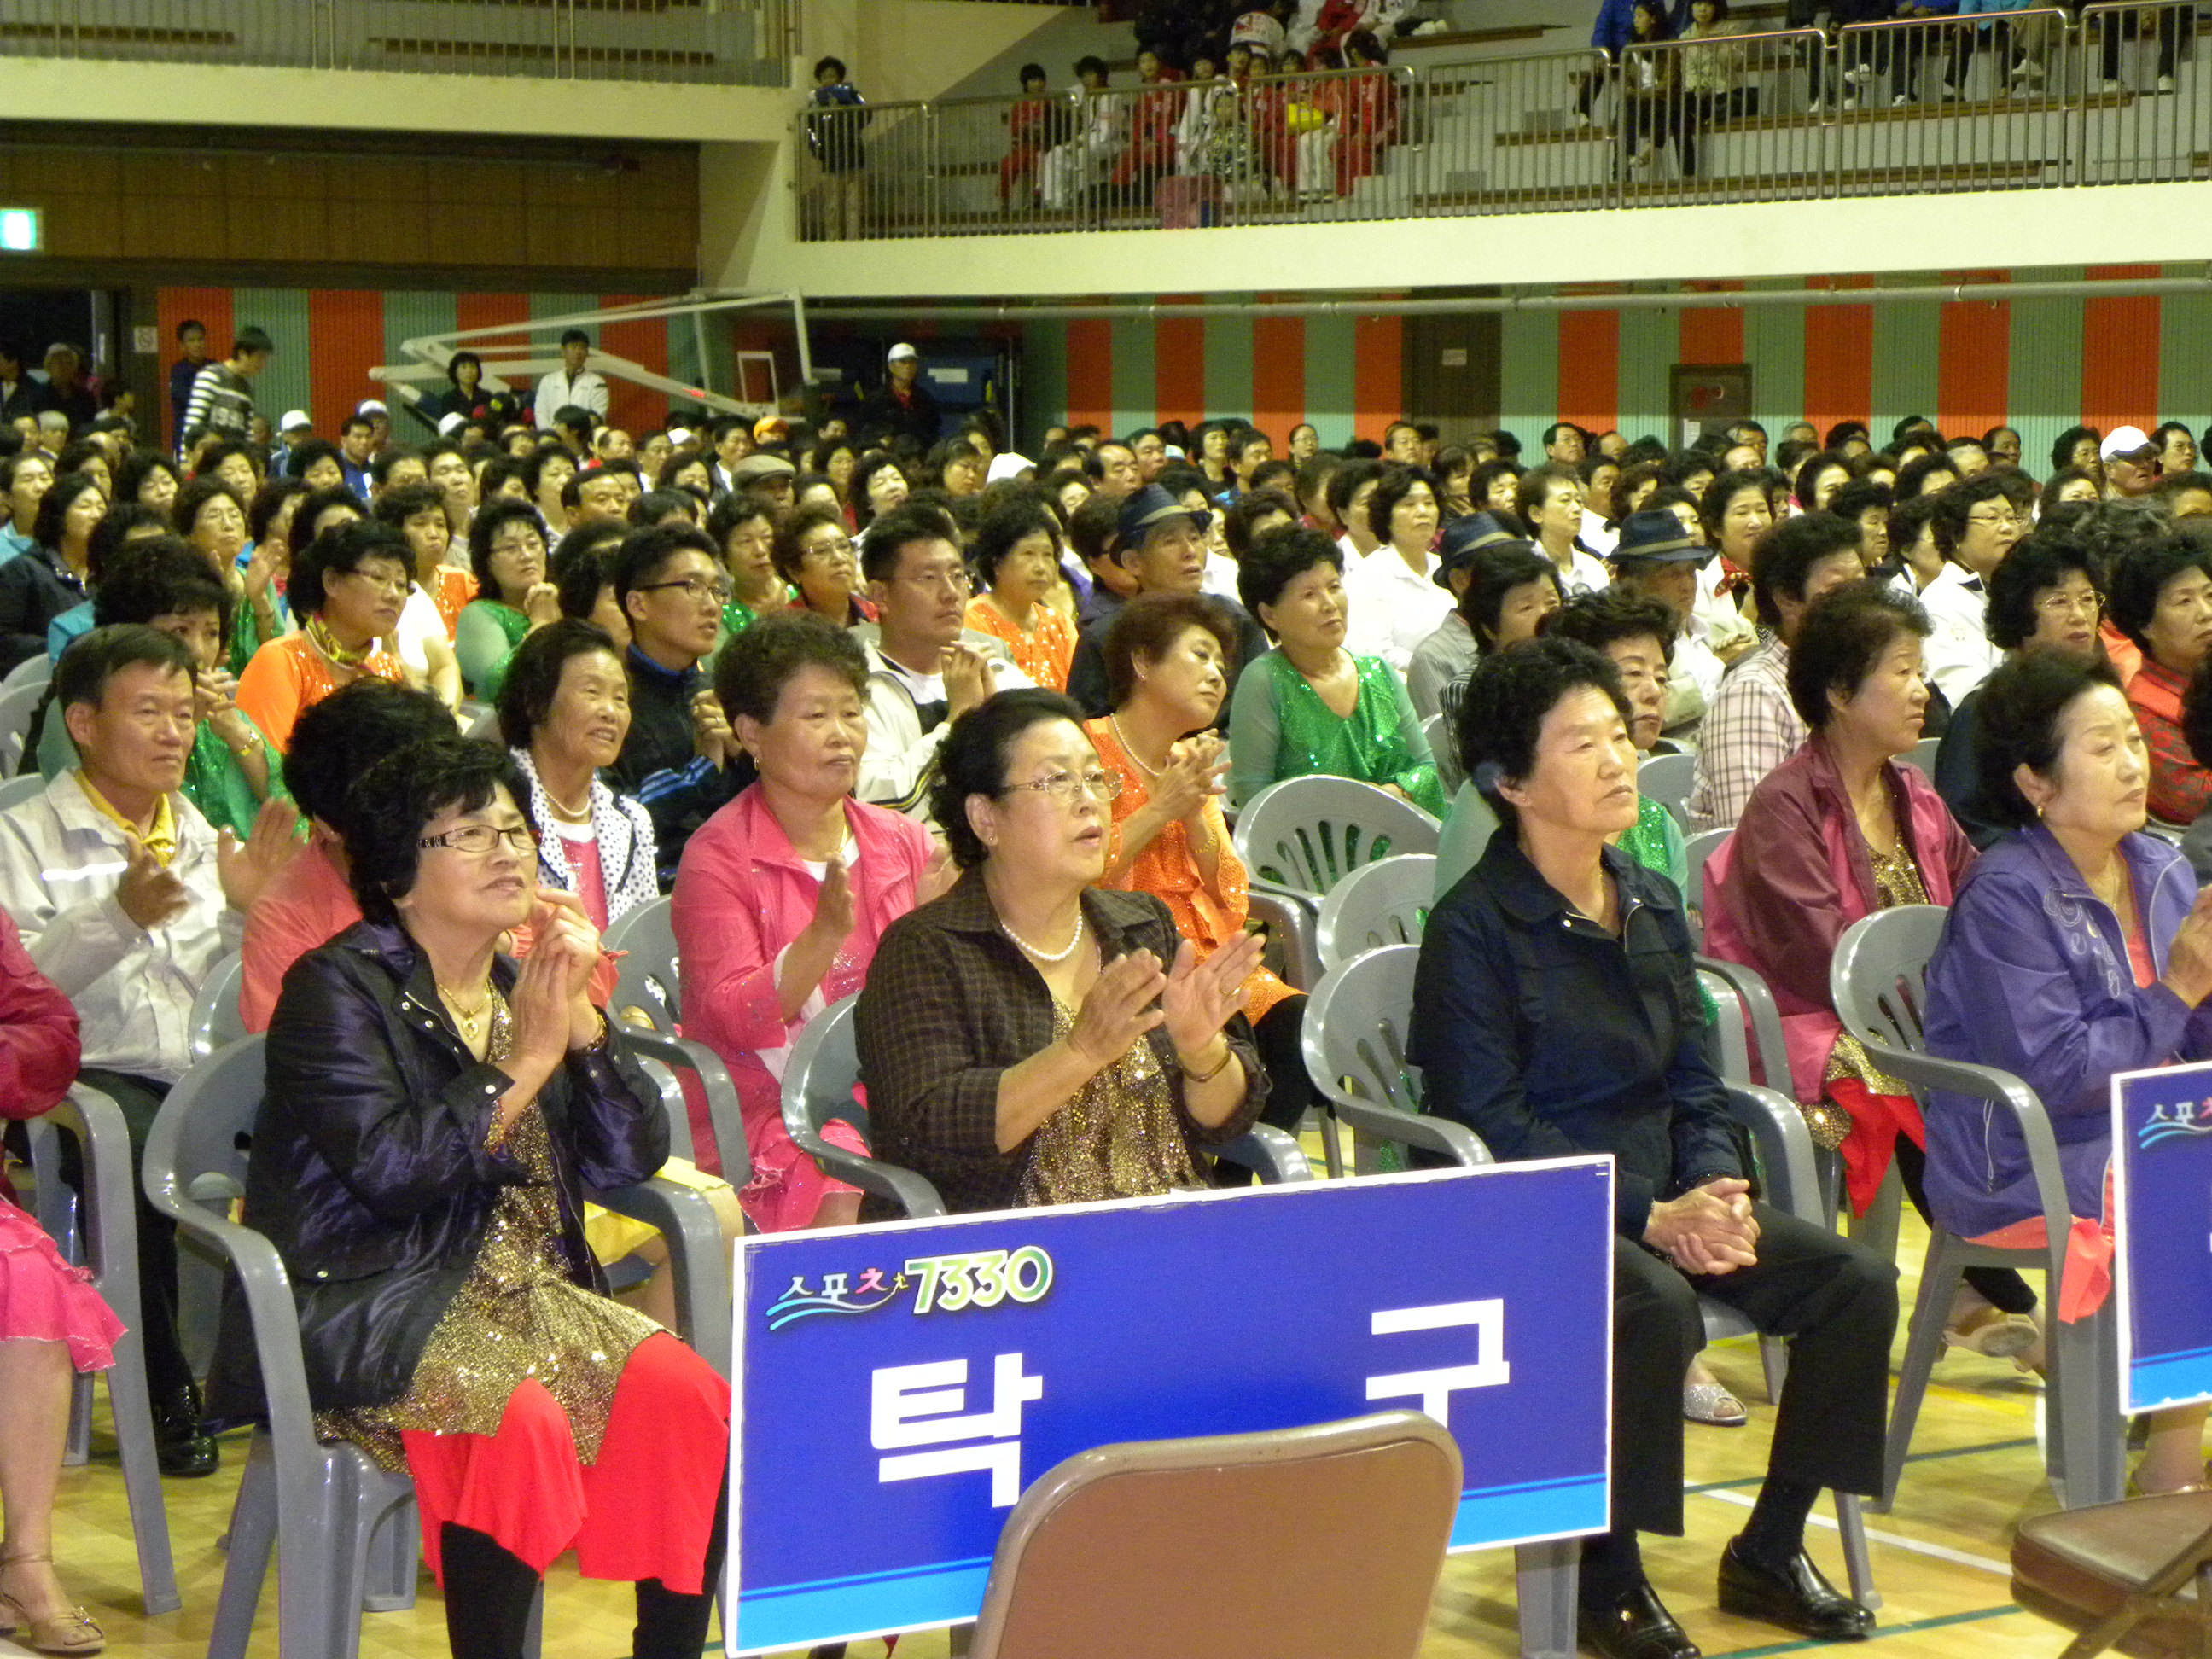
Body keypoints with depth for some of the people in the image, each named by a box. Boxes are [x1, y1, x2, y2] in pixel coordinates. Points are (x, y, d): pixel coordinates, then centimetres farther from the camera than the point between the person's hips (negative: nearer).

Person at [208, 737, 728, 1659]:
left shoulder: (526, 989, 14)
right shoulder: (338, 988, -4)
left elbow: (633, 1157, 7)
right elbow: (390, 1167, -19)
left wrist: (580, 1015, -6)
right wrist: (527, 1062, -12)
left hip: (525, 1288, 6)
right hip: (375, 1307, -6)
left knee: (689, 1398, -17)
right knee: (520, 1421, -33)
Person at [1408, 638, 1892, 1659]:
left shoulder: (1654, 904, 12)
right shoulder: (1473, 926, -10)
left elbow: (1694, 1082, 13)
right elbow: (1492, 1123, -15)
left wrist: (1716, 1188, -9)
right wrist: (1651, 1217, -21)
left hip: (1666, 1193, 7)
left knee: (1857, 1281, -10)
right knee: (1656, 1305, -35)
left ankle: (1769, 1550, 5)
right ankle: (1609, 1575, -15)